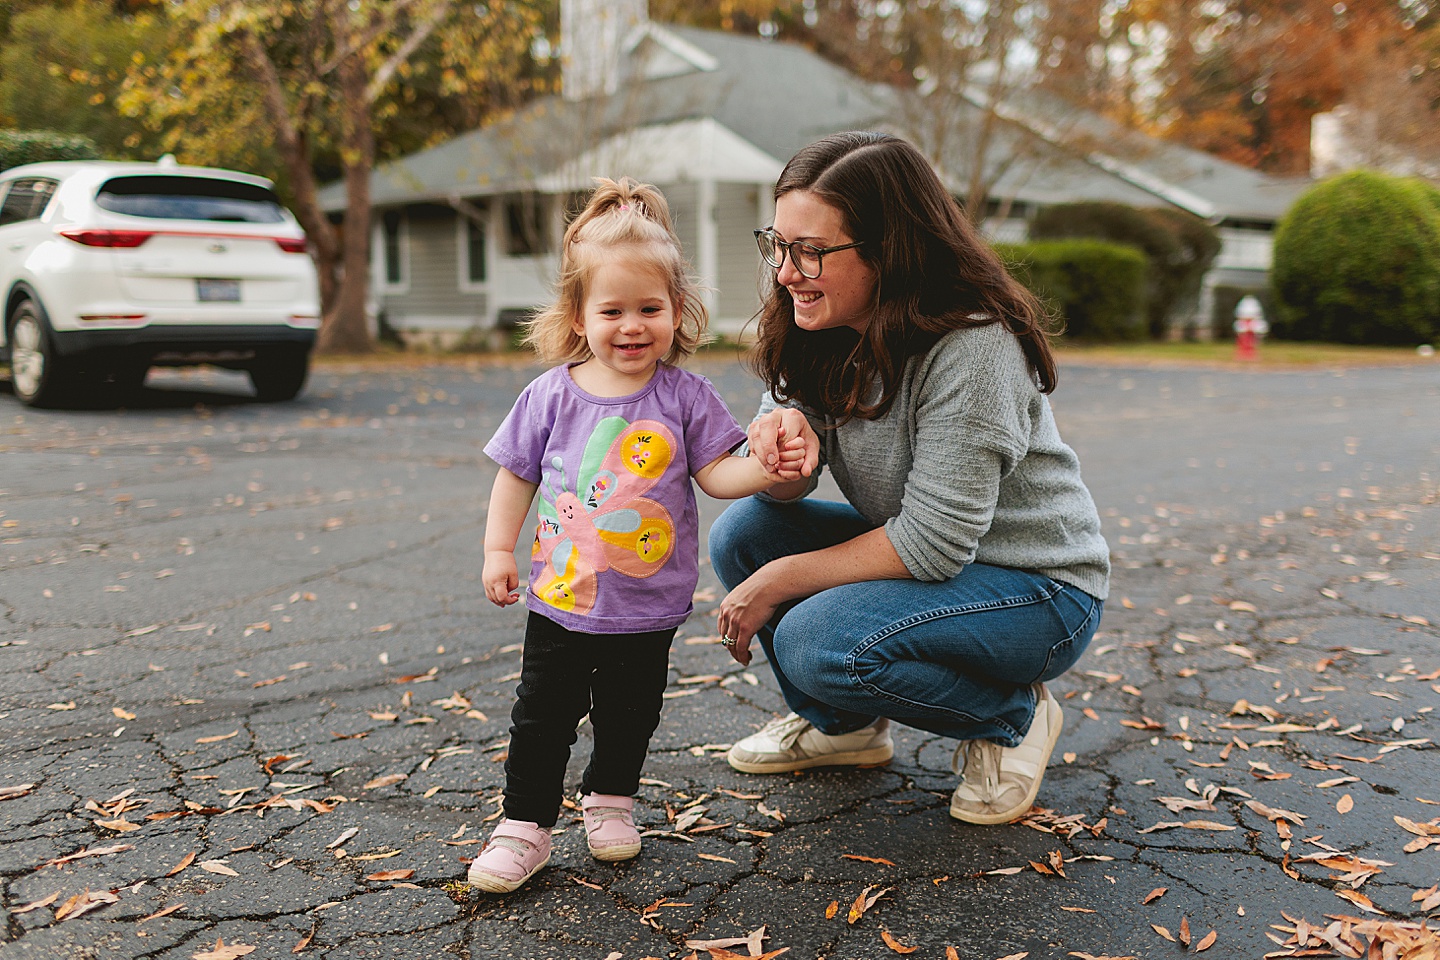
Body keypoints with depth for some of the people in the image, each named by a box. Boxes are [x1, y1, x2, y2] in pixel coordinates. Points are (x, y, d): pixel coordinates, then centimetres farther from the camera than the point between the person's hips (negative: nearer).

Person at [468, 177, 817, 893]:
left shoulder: (685, 395, -6)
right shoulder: (551, 396, -6)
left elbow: (716, 472, -7)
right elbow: (517, 474, 4)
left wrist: (766, 466, -25)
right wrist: (499, 548, 0)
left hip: (648, 605, 0)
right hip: (562, 597, 0)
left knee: (629, 715, 17)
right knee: (543, 717, 8)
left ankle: (610, 798, 40)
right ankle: (524, 825, 22)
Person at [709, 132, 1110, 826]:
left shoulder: (972, 346, -27)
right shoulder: (822, 333, -4)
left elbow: (933, 543, -27)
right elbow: (787, 488, -3)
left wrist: (780, 581, -22)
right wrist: (782, 435, -27)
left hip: (1039, 586, -7)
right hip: (918, 552, 8)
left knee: (817, 643, -28)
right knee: (742, 534, -8)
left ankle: (1011, 716, -1)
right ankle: (842, 726, 12)